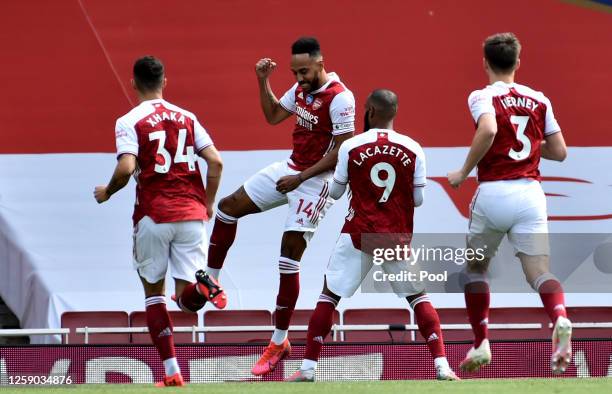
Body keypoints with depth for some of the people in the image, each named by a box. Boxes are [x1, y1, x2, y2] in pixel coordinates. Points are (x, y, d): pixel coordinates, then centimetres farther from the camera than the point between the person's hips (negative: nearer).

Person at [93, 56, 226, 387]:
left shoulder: (129, 122, -3)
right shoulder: (186, 118, 11)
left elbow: (126, 169, -16)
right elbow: (215, 161, 4)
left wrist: (106, 193, 3)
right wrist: (208, 204, 15)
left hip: (153, 216, -3)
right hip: (191, 214, 3)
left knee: (153, 291, 14)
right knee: (187, 299, 1)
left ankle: (171, 372, 9)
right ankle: (201, 283, -35)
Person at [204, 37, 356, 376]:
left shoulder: (339, 98, -21)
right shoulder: (302, 88, 5)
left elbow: (343, 151, -21)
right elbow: (273, 115, 20)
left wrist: (301, 178, -21)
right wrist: (263, 82, 5)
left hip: (315, 181, -9)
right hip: (290, 169, 9)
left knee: (289, 259, -9)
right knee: (229, 207, 8)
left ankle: (279, 343, 0)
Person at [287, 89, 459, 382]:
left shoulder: (350, 147, -4)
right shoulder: (413, 149, -2)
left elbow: (335, 192, 7)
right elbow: (418, 199, 3)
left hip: (358, 235, -1)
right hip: (398, 237, 1)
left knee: (328, 296, 9)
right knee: (418, 297, 15)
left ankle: (308, 368, 3)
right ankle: (441, 366, 2)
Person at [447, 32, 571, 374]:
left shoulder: (482, 97, -1)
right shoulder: (539, 100, 12)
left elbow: (488, 130, -22)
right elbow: (560, 151, 13)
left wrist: (464, 172, -11)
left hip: (493, 193, -2)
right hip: (530, 193, 2)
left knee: (475, 269, 20)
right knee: (540, 272, -6)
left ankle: (481, 345, 18)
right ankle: (560, 319, -37)